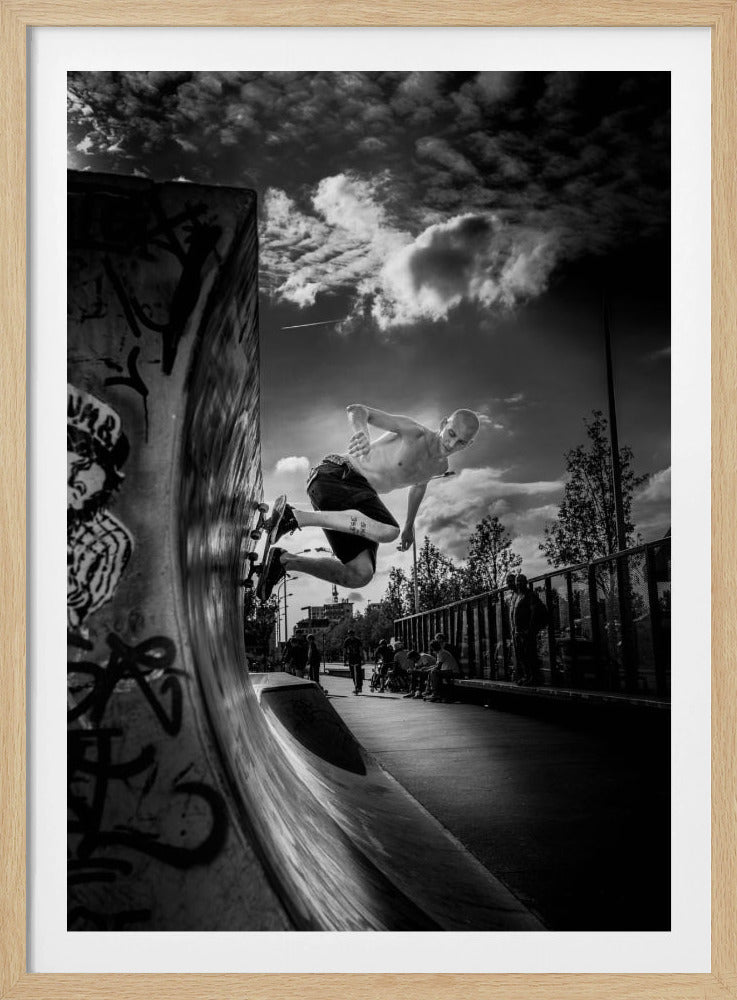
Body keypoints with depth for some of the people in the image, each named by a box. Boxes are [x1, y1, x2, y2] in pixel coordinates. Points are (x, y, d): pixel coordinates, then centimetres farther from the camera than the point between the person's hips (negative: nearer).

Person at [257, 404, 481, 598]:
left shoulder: (441, 467, 14)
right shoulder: (415, 432, -10)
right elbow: (357, 410, -16)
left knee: (360, 576, -9)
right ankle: (295, 516, -28)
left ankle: (284, 560, -1)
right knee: (388, 531, -35)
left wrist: (410, 524, 49)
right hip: (335, 475, -8)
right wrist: (361, 432, -40)